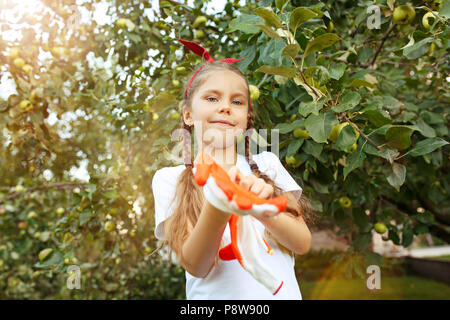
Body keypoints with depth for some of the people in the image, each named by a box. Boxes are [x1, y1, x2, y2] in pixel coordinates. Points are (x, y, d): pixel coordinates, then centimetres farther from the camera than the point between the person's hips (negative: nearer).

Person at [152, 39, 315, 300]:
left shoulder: (266, 164, 7)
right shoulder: (170, 179, 2)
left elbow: (303, 243, 0)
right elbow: (195, 266, -8)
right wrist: (215, 210, -24)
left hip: (280, 292, 1)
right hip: (217, 294, -1)